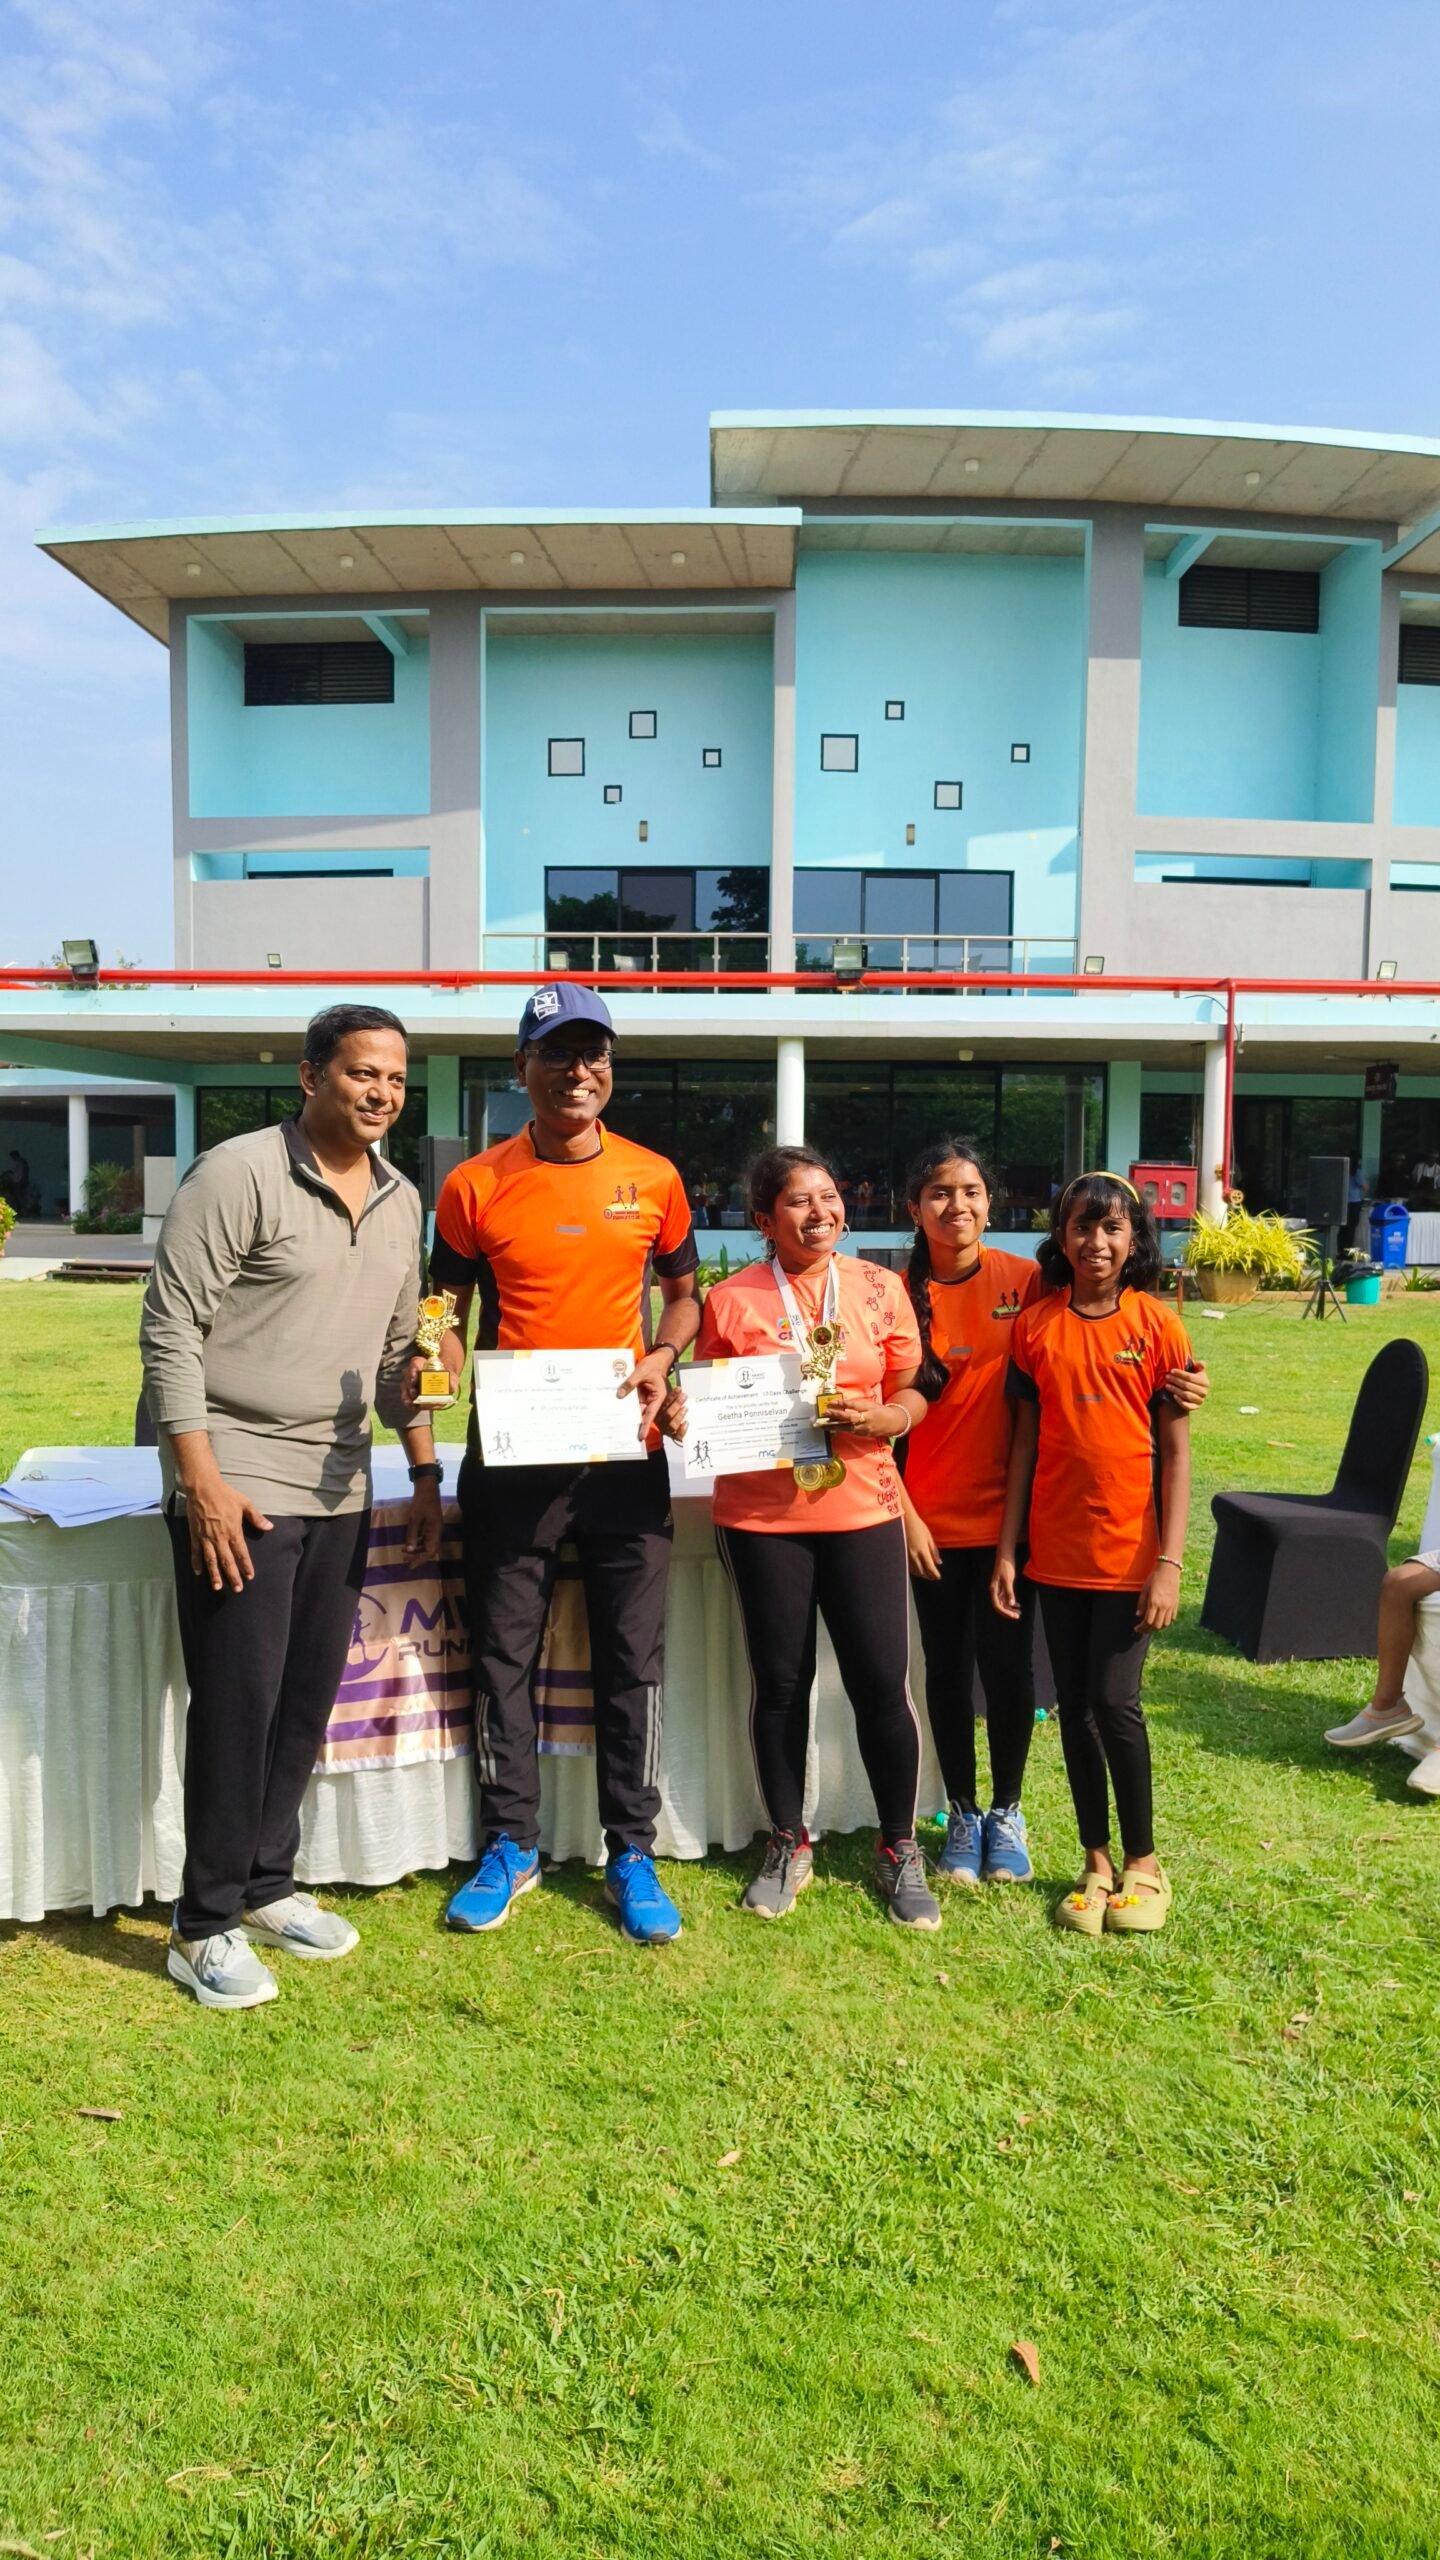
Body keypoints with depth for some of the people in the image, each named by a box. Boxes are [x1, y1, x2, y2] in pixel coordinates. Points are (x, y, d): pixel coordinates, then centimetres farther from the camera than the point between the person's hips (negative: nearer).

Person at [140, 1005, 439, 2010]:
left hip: (340, 1490, 7)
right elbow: (171, 1329, -13)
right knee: (239, 1700, -1)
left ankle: (267, 1886, 29)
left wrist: (426, 1476, 13)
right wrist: (202, 1481, -17)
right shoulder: (238, 1174, -11)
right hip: (237, 1484, -6)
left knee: (308, 1698, 12)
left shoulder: (402, 1200, 10)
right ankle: (208, 1924, 15)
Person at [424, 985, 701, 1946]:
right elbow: (449, 1314, 6)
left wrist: (662, 1358, -6)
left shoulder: (654, 1179, 3)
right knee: (504, 1653, 9)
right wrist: (441, 1367, -15)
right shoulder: (475, 1185, -1)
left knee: (634, 1657, 7)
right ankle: (512, 1845, 26)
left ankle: (633, 1853, 21)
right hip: (510, 1456, 0)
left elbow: (685, 1292, 13)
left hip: (625, 1452, 1)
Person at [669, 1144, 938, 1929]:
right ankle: (788, 1844, 29)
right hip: (761, 1516, 0)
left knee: (881, 1682, 2)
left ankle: (899, 1849, 22)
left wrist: (879, 1418, -15)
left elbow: (913, 1394, 6)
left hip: (861, 1509, 1)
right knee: (779, 1682, 10)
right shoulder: (732, 1299, 0)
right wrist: (679, 1416, -15)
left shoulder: (879, 1288, 3)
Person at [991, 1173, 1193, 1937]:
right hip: (1056, 1550, 3)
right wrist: (1006, 1549, 1)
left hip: (1129, 1551, -2)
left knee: (1115, 1701, -3)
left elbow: (1175, 1451, -4)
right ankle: (1096, 1862, 24)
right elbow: (1025, 1442, 3)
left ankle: (1143, 1863, 18)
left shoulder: (1156, 1326, -5)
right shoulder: (1035, 1324, 1)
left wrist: (1169, 1562, -9)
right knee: (1074, 1704, 10)